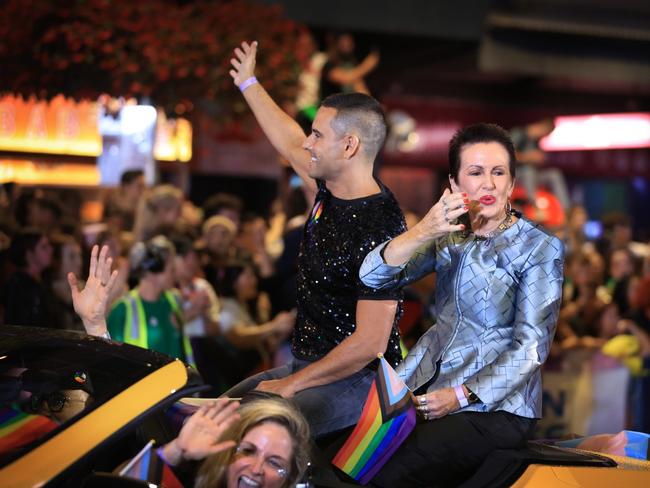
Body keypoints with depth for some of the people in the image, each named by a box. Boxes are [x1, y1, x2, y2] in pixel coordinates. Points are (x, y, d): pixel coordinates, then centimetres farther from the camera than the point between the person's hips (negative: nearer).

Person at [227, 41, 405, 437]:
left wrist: (290, 385, -17)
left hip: (358, 380, -10)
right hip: (306, 365, 10)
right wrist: (249, 83, 38)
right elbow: (291, 145, 26)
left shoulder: (378, 230, -23)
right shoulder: (333, 191, 4)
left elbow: (370, 343, -24)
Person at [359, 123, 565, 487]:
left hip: (496, 404, -5)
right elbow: (373, 275, -2)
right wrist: (424, 232, -20)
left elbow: (532, 345, -11)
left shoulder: (540, 248, -5)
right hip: (427, 384, 5)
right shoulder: (450, 235, 10)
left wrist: (461, 396, -18)